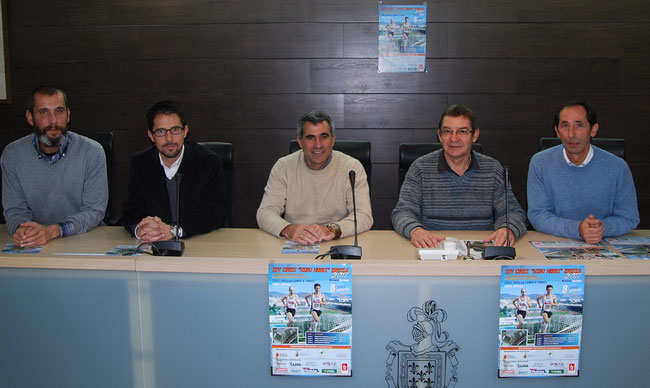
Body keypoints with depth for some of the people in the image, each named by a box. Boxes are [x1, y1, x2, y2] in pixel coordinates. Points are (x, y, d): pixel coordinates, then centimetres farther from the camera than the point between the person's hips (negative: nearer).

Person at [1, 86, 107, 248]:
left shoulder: (92, 152, -7)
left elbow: (94, 210, -10)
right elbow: (15, 209, 2)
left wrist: (52, 231, -25)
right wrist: (20, 229, -22)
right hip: (34, 247, 2)